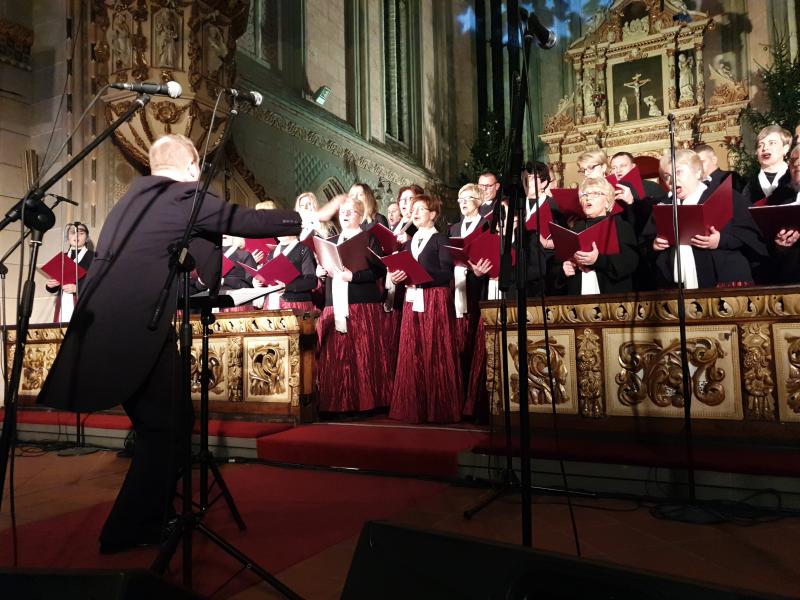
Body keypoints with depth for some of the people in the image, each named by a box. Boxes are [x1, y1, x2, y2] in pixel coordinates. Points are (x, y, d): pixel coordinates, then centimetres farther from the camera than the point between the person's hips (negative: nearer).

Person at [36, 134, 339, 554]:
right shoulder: (185, 197, -4)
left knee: (160, 420, 18)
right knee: (168, 424, 2)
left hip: (106, 325, 9)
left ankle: (150, 515, 30)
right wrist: (311, 218, 9)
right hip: (135, 328, -9)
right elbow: (248, 221, -1)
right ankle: (129, 530, 10)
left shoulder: (134, 196, 21)